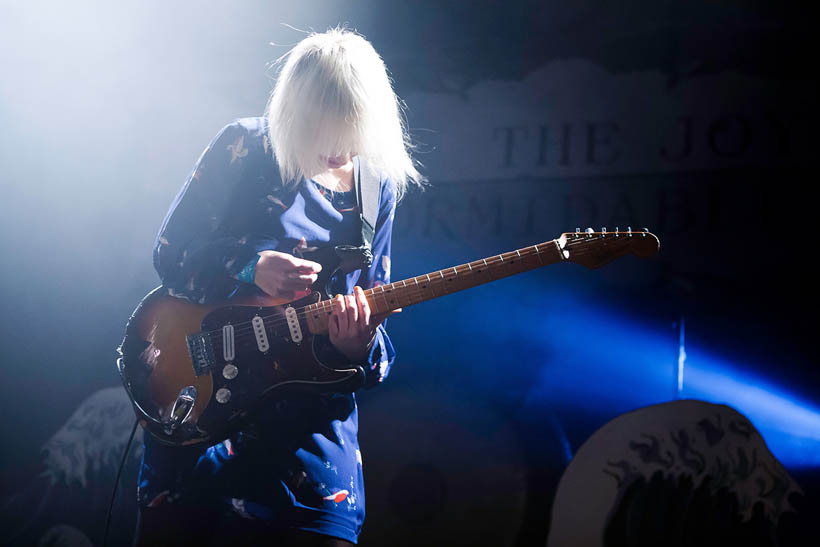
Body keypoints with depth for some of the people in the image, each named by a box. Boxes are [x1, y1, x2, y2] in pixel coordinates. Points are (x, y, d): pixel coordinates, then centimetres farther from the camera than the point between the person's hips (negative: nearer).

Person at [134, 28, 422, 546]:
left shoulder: (377, 190, 6)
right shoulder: (243, 149, -3)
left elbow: (372, 309, 9)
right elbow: (169, 252, -3)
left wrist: (359, 347, -15)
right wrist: (250, 269, -20)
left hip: (310, 422, 2)